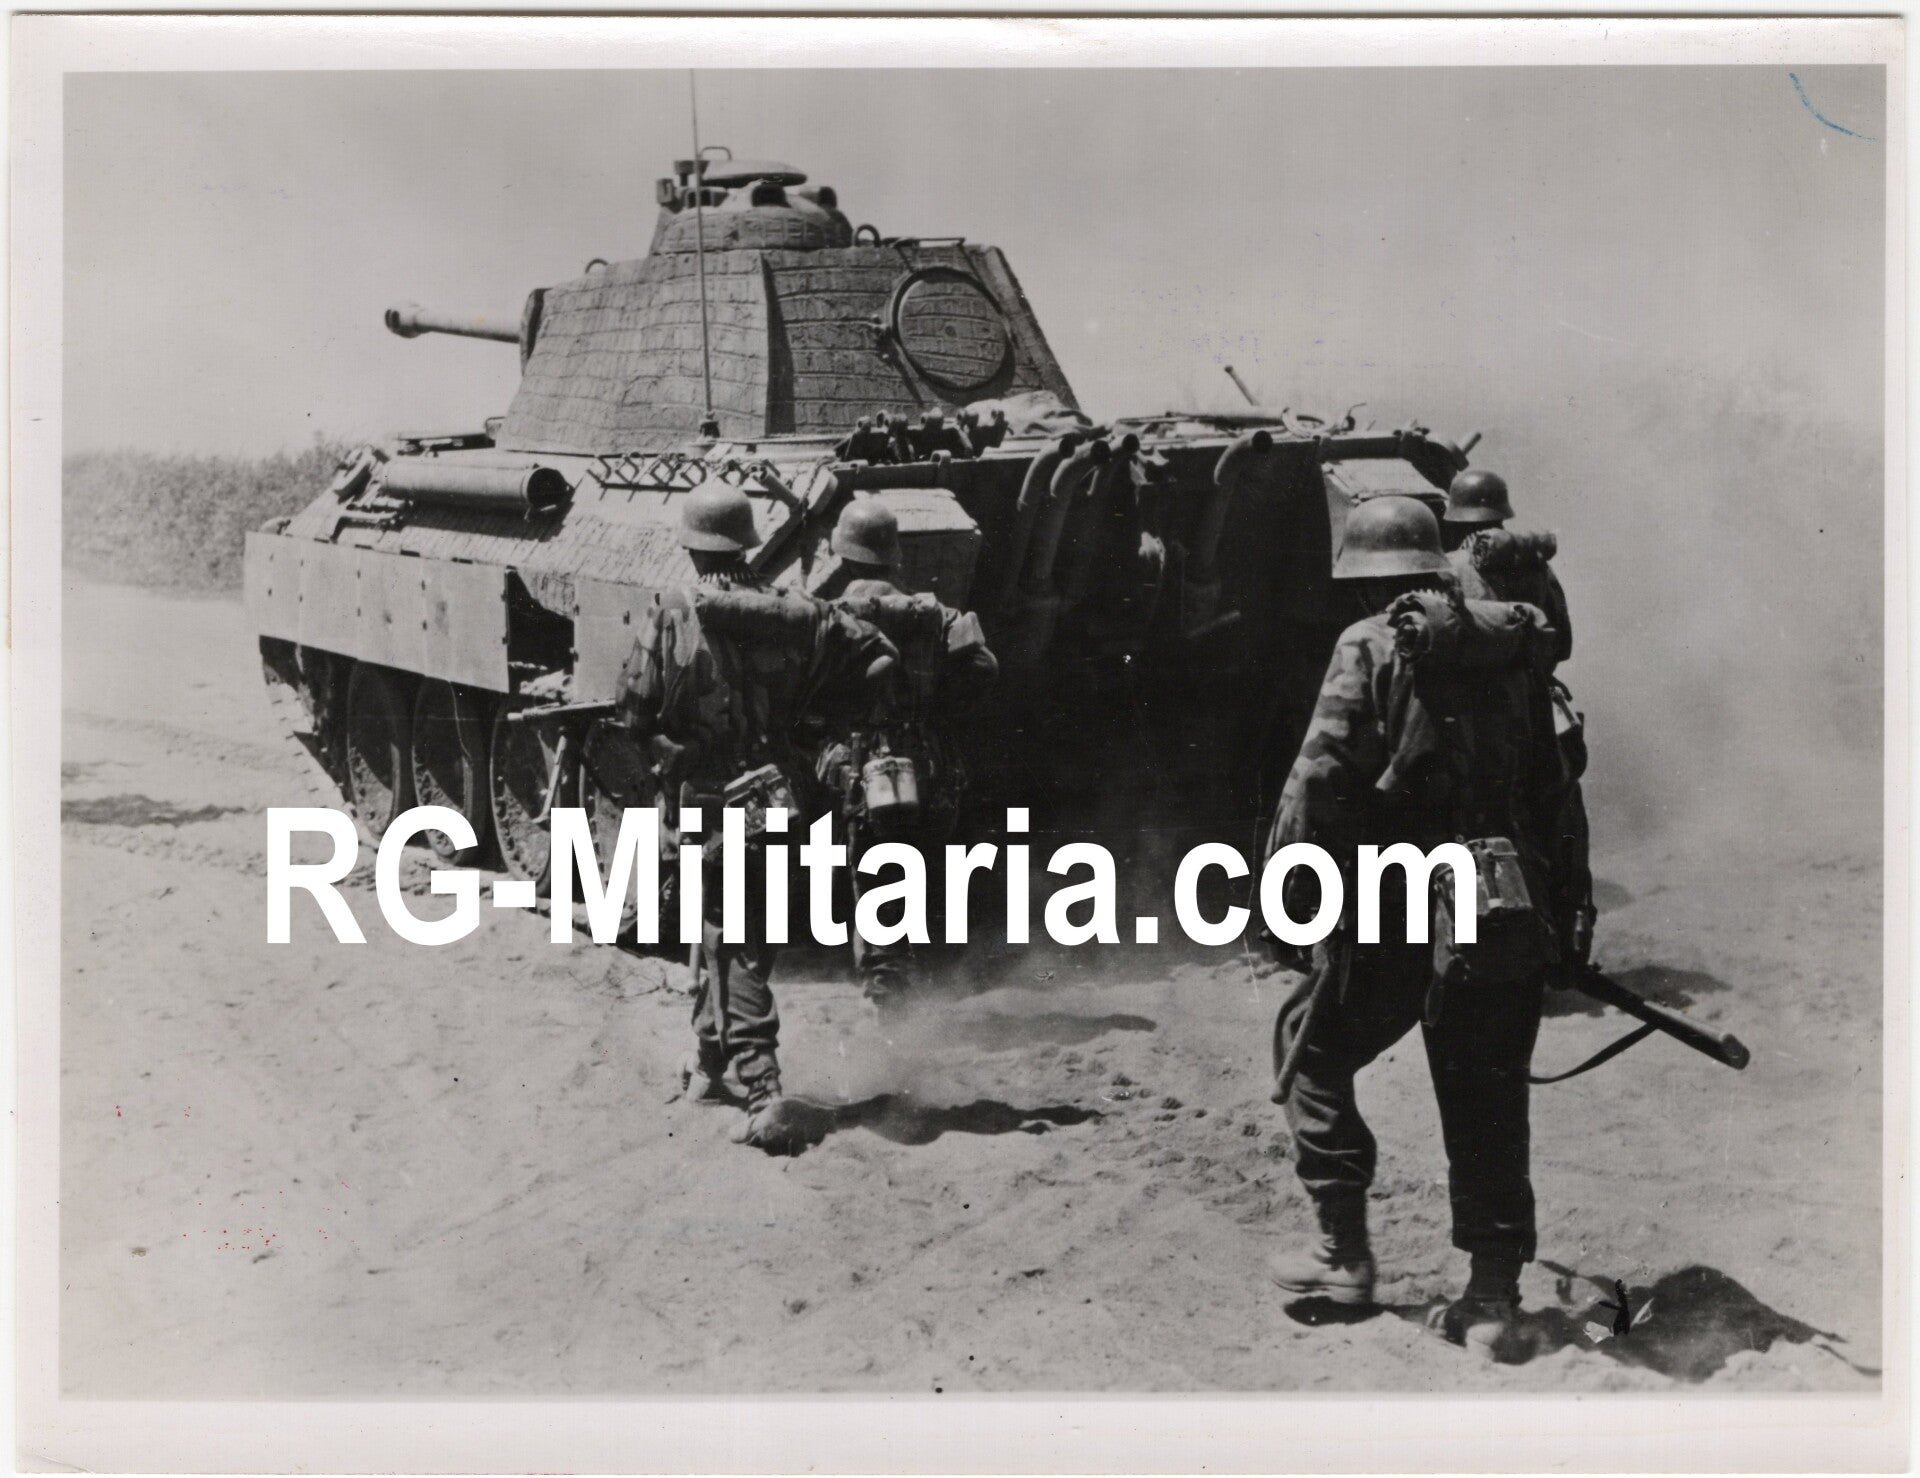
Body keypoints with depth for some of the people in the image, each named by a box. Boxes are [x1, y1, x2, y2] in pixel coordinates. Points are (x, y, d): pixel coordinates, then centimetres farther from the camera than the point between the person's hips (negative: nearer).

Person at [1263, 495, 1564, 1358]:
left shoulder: (1372, 648, -5)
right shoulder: (1509, 648, 10)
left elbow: (1322, 777, -12)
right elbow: (1548, 779, 13)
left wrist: (1290, 885, -3)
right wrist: (1558, 895, 21)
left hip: (1399, 907, -5)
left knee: (1314, 1048, 15)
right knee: (1487, 1100, 12)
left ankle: (1343, 1252, 14)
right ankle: (1493, 1294, 13)